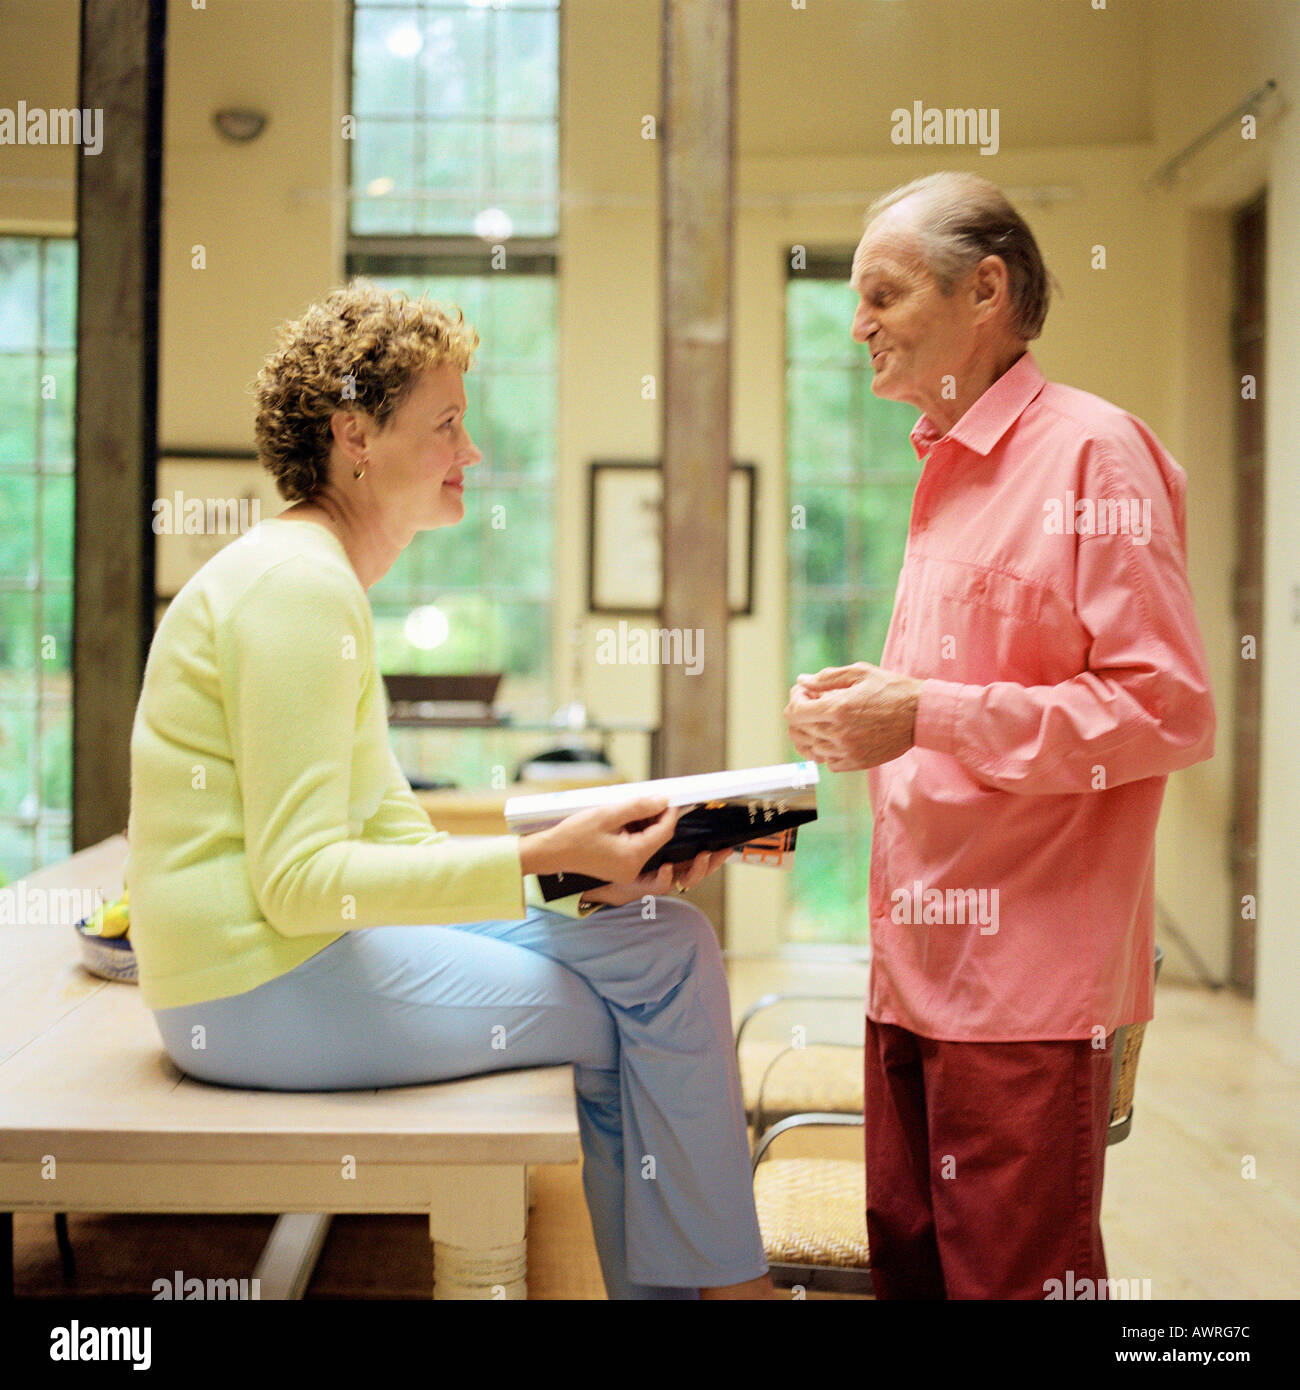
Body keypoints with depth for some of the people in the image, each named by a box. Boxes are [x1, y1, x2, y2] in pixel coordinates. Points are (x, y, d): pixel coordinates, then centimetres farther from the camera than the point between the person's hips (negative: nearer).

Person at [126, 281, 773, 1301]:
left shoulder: (323, 581, 17)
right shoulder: (297, 586, -15)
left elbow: (394, 834, 14)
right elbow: (298, 881, -21)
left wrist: (587, 863, 2)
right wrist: (537, 860, -23)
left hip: (298, 949, 10)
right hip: (265, 986, -10)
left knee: (669, 940, 4)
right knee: (661, 985, -10)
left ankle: (665, 1288, 10)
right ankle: (726, 1280, 9)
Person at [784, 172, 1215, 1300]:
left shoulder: (1093, 451, -10)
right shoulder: (948, 471, 17)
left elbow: (1170, 711, -17)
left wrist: (926, 716, -19)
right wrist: (868, 718, 5)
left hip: (1027, 975, -8)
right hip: (919, 957, 8)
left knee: (1015, 1277, 1)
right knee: (908, 1262, 15)